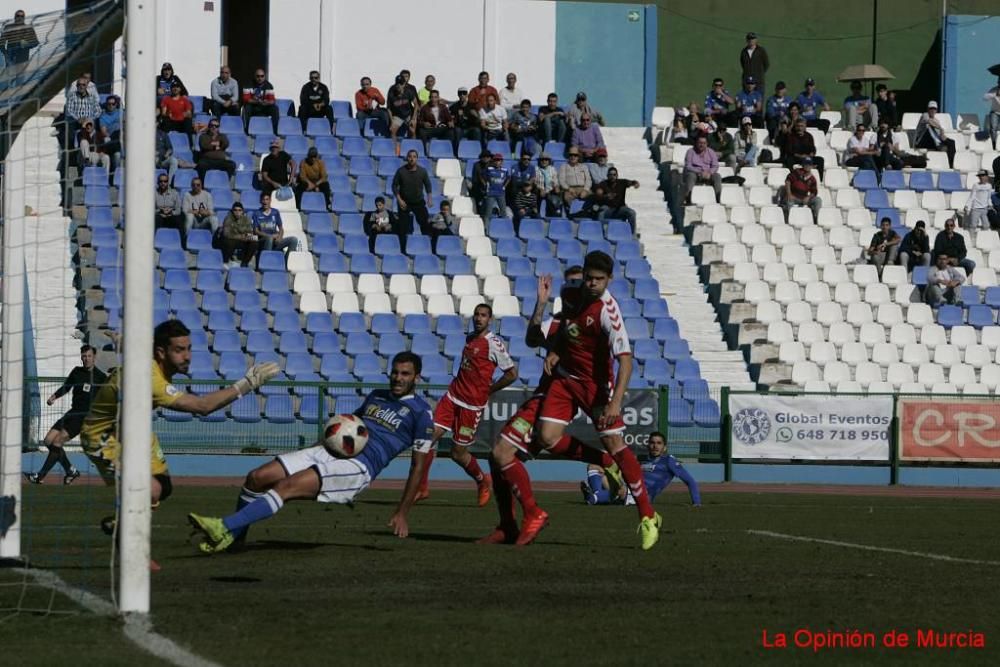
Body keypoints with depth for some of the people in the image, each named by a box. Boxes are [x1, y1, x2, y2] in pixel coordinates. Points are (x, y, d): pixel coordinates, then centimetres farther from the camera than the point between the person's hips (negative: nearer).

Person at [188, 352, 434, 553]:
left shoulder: (420, 413, 2)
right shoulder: (376, 397, 23)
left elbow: (418, 466, 0)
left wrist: (402, 513, -4)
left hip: (359, 467, -7)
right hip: (329, 451, 7)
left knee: (286, 487, -27)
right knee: (257, 477, -7)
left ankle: (224, 528, -33)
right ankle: (233, 537, 5)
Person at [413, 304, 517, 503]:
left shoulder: (494, 343, -11)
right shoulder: (470, 339, 12)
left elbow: (512, 373, -10)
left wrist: (488, 390, -4)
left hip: (472, 404, -6)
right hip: (453, 396, 6)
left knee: (458, 454, 2)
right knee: (428, 438, -7)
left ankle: (482, 481, 30)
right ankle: (420, 488, 1)